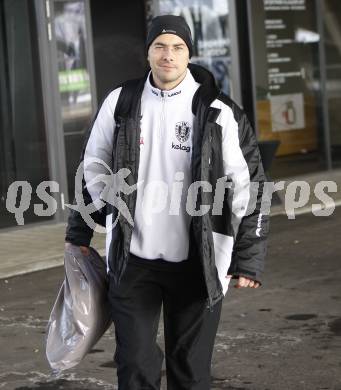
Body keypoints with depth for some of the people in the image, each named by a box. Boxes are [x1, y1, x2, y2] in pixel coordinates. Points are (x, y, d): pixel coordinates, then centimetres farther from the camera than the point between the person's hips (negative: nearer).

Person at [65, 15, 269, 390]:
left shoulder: (218, 113, -6)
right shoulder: (120, 103, 3)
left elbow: (248, 187, -5)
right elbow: (94, 168, 15)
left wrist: (248, 259, -7)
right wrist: (79, 234, 16)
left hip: (196, 264, -2)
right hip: (132, 260, 2)